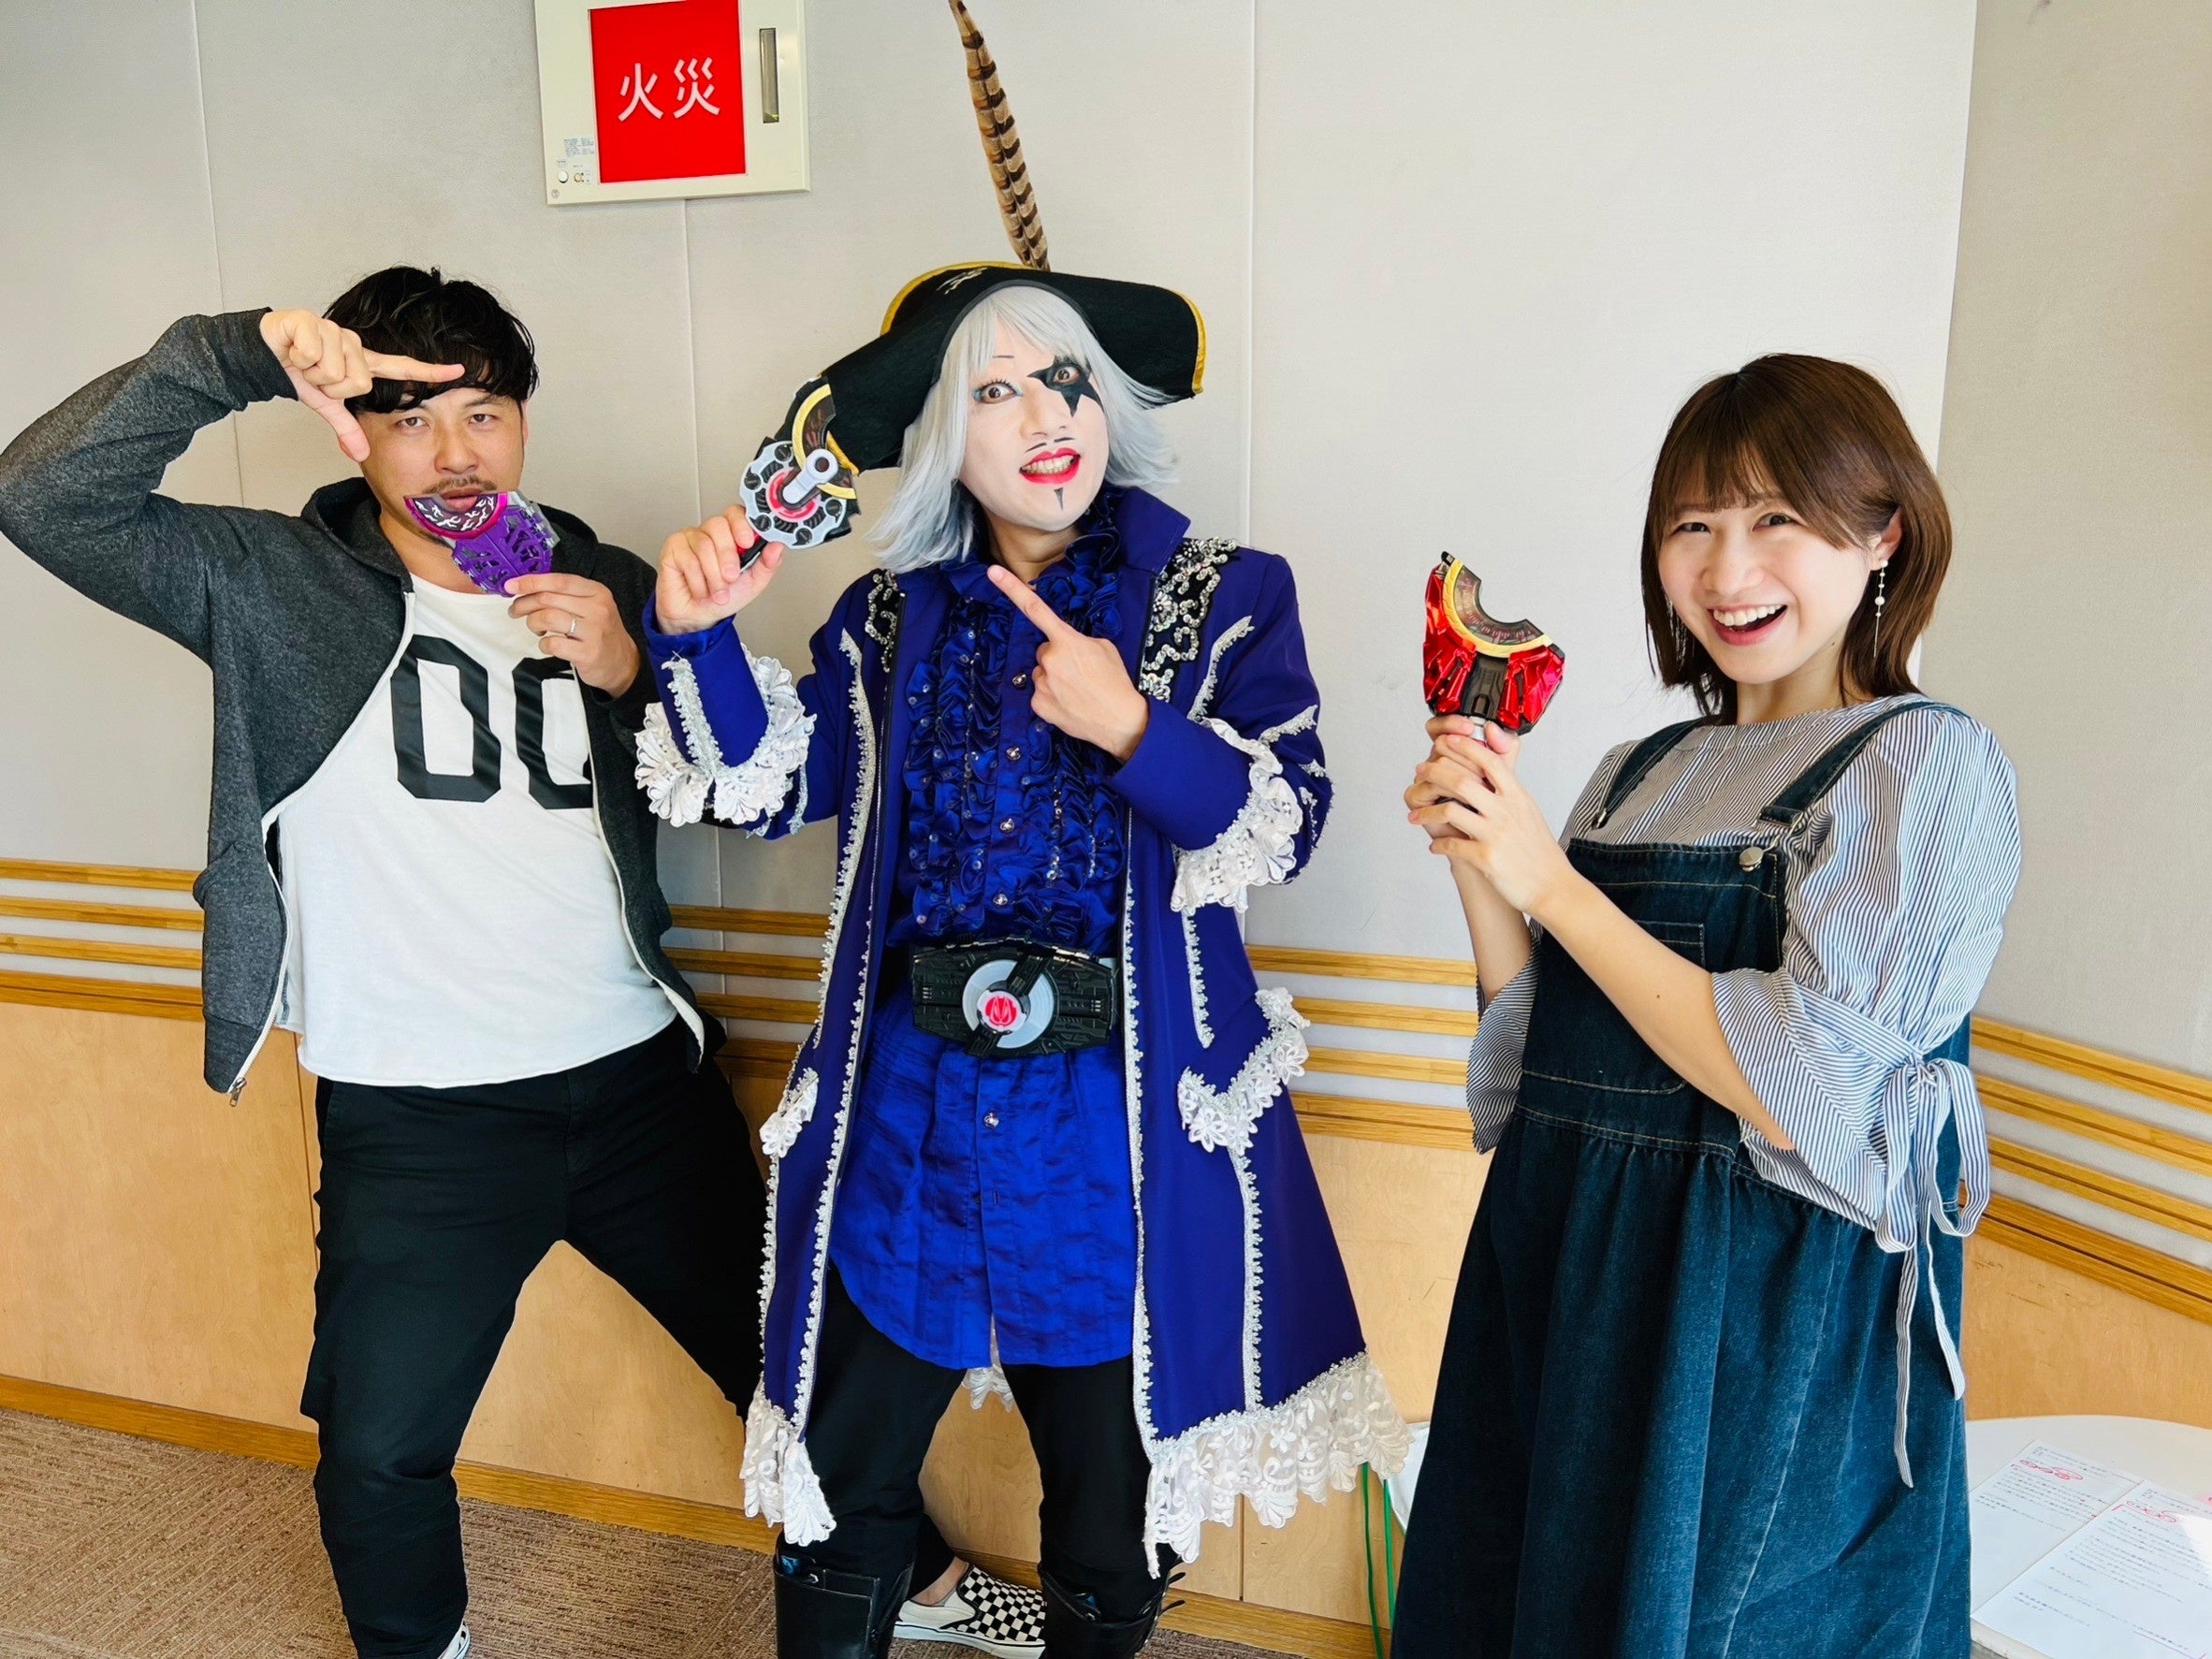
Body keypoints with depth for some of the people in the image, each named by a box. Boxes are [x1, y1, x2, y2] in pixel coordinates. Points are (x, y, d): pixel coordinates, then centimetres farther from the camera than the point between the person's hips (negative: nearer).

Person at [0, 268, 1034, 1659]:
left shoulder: (610, 593, 4)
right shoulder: (273, 586, -3)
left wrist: (631, 671, -14)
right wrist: (242, 354, -23)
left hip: (638, 1078, 3)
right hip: (412, 1124, -2)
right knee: (381, 1451, 9)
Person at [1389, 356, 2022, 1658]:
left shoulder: (1930, 763, -12)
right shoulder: (1642, 773, 7)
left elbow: (1796, 1098, -22)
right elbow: (1546, 1043, 5)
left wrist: (1548, 881, -18)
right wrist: (1476, 854, -8)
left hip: (1775, 1310, -6)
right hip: (1565, 1270, 7)